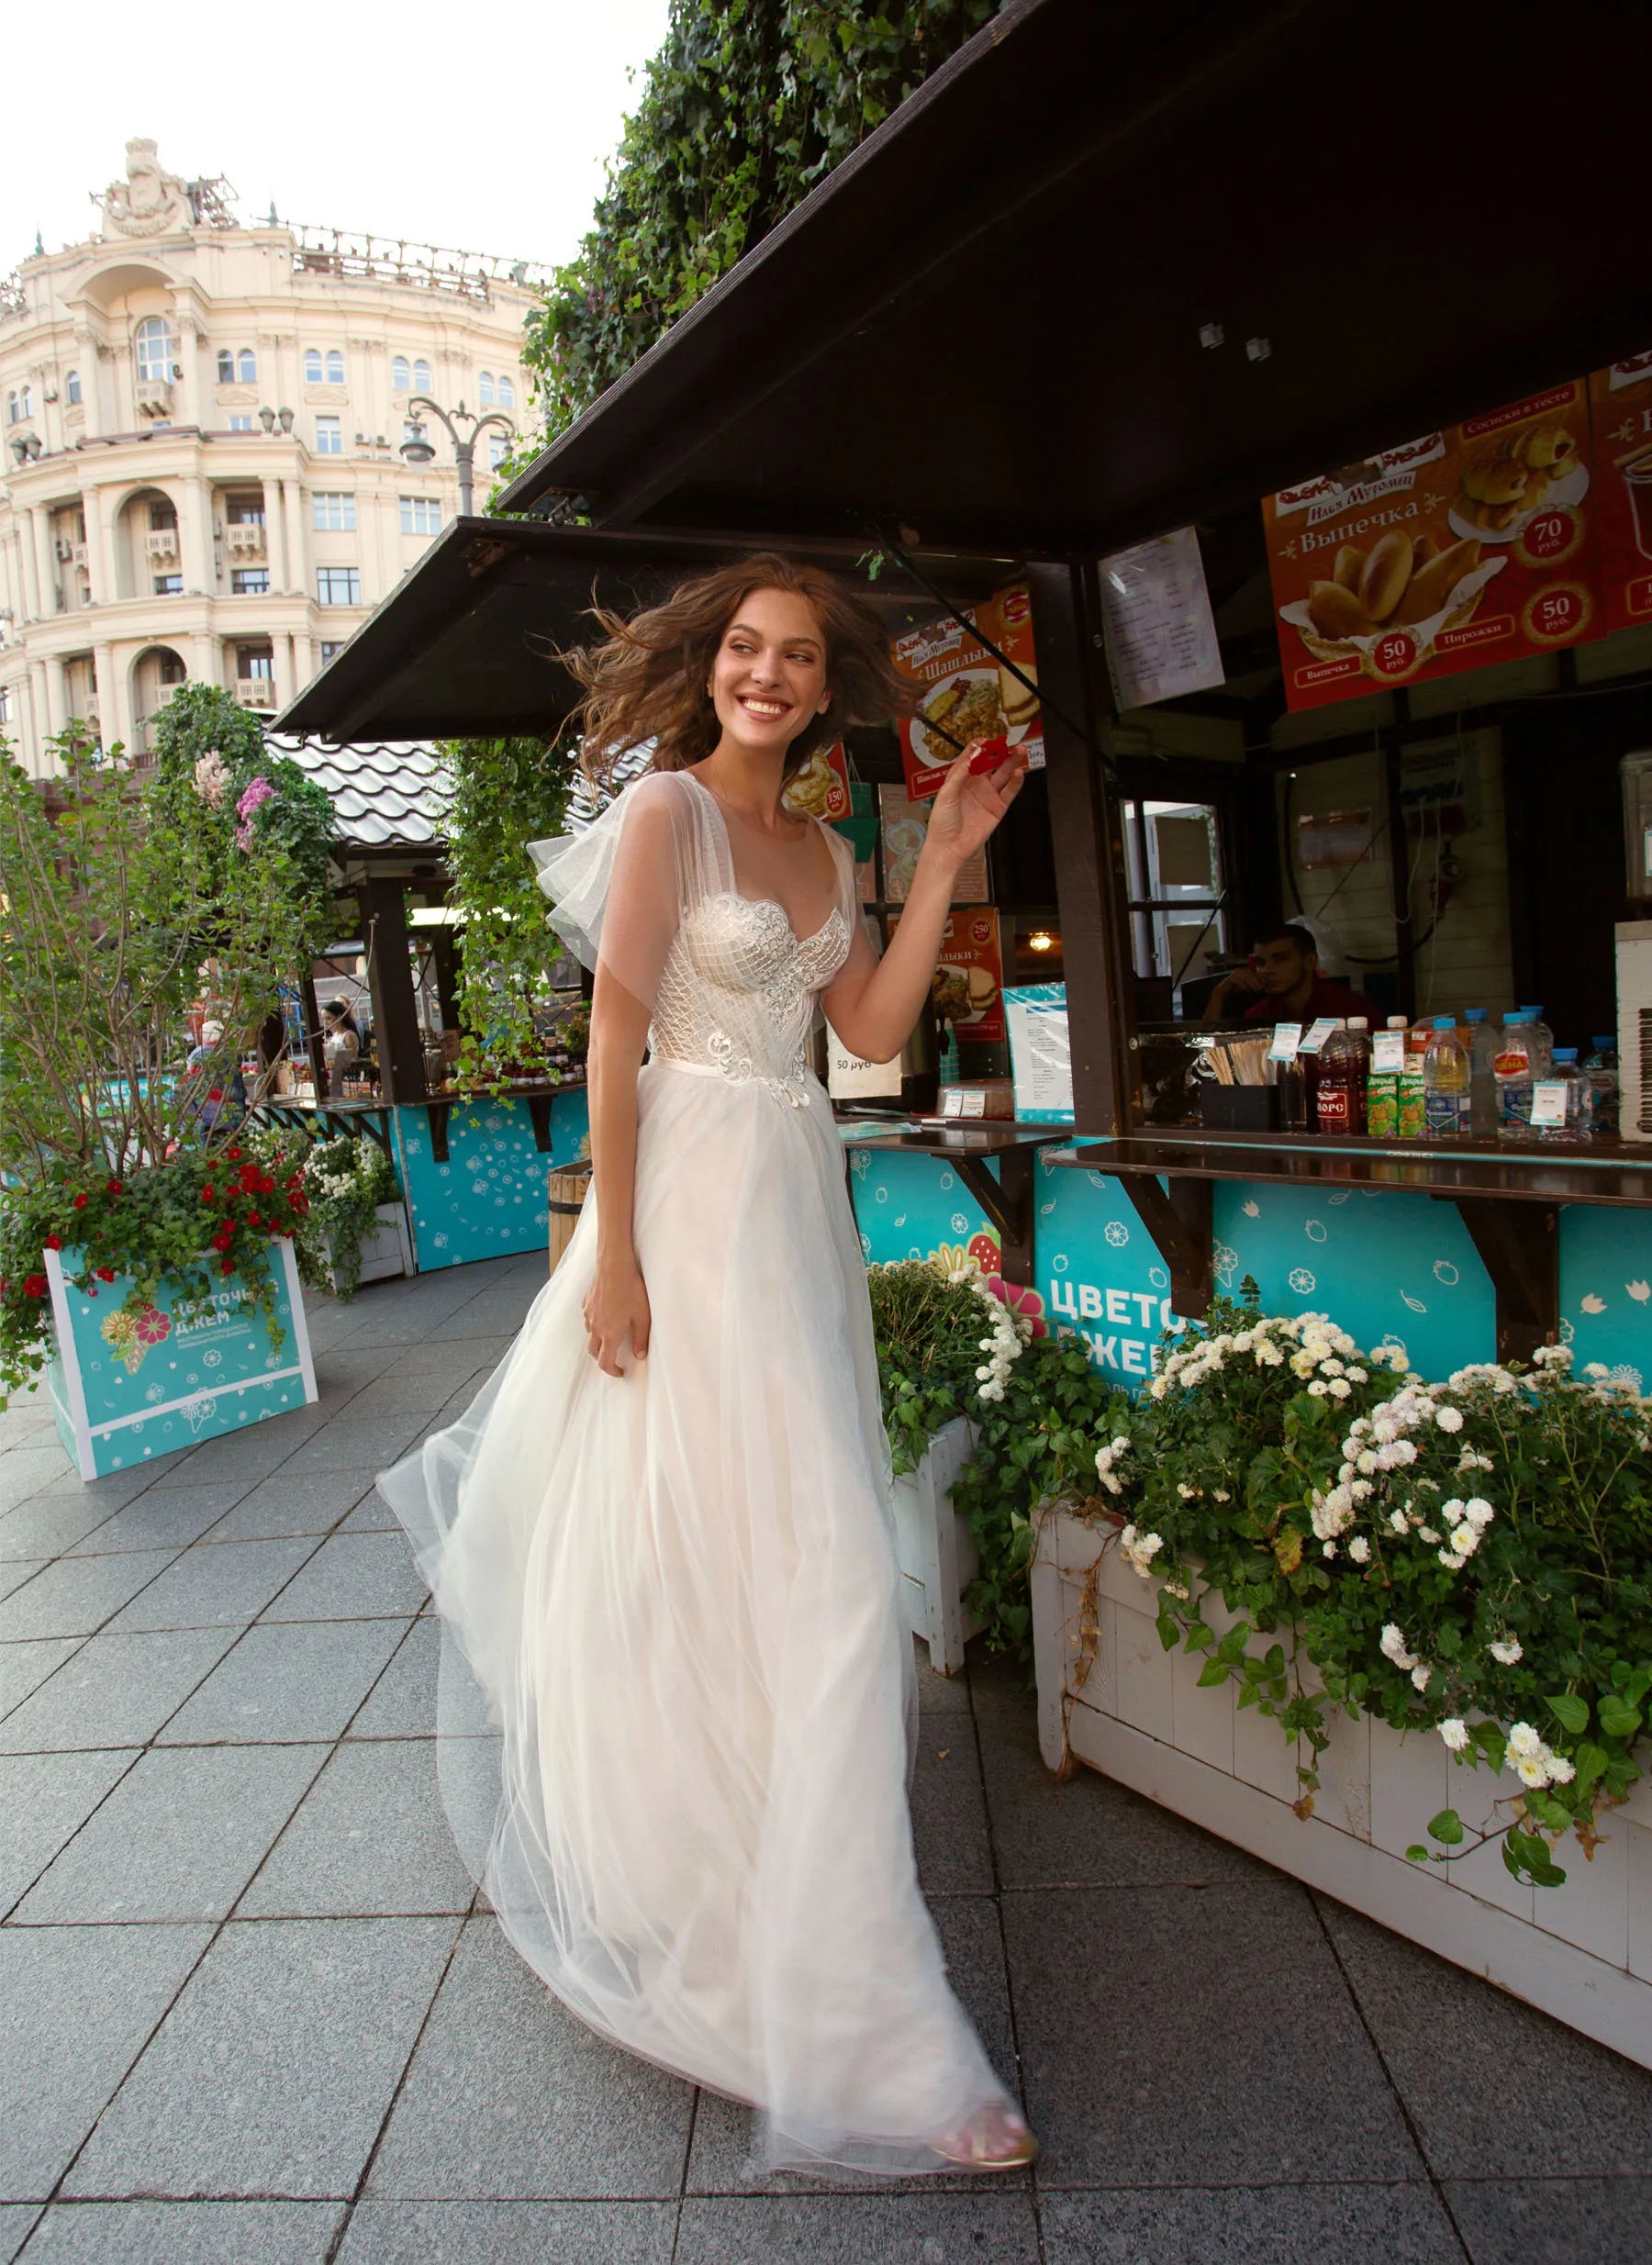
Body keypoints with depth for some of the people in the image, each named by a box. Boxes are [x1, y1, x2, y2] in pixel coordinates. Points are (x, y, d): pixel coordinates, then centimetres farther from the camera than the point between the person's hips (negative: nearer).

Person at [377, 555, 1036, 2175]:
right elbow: (614, 1040, -12)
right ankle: (864, 2041, 6)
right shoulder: (667, 808, -7)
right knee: (815, 1569, -7)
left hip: (801, 1198, 8)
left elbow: (872, 1030, 8)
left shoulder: (823, 851, 15)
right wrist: (614, 1253, -16)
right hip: (696, 1191, -7)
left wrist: (942, 864, 7)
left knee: (761, 1543, 18)